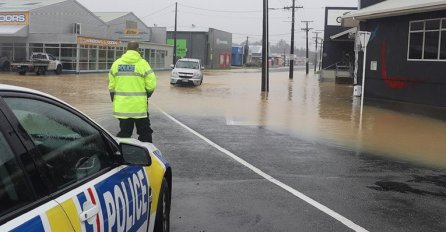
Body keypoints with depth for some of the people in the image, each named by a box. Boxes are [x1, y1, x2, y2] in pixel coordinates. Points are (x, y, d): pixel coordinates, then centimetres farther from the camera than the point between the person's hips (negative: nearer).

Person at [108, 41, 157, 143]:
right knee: (144, 132, 8)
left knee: (124, 132, 12)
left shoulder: (116, 63, 6)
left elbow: (111, 85, 9)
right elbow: (151, 84, -10)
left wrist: (114, 99, 20)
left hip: (121, 106, 4)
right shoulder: (142, 63, -7)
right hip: (139, 106, -4)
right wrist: (147, 95, 9)